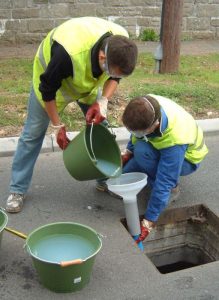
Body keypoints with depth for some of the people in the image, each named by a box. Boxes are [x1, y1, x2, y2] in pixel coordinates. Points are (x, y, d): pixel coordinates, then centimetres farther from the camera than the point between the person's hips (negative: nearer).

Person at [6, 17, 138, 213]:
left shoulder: (120, 44, -29)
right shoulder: (68, 53, -46)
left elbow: (114, 77, -9)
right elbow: (47, 90, -28)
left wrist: (103, 100, -27)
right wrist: (57, 125, -19)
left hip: (89, 81, 5)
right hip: (51, 79, -4)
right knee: (33, 133, -2)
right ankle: (17, 190, 11)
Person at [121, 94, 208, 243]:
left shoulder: (175, 141, -43)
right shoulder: (146, 105, -28)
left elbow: (163, 184, -37)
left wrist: (149, 221, -32)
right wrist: (128, 152, -2)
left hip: (185, 159, -6)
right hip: (159, 148, 6)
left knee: (142, 150, -34)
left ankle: (173, 189, -10)